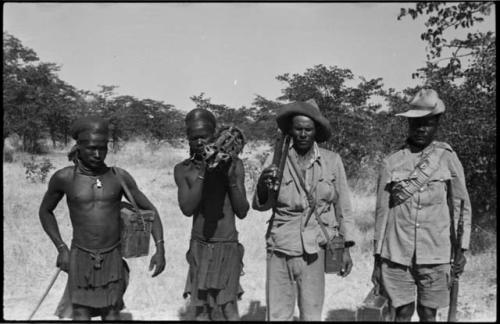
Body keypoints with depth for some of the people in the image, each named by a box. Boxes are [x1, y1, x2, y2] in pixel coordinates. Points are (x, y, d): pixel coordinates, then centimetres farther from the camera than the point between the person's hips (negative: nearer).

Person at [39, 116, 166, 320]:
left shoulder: (119, 177, -4)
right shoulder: (64, 178, -5)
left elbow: (149, 209, 3)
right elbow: (45, 211, 11)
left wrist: (160, 248, -6)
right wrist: (61, 248, 2)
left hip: (113, 258, 1)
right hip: (81, 258, -1)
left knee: (112, 316, 7)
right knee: (81, 316, -4)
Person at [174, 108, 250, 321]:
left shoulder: (233, 165, -5)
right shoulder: (183, 170, -1)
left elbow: (242, 212, -6)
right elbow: (187, 209, -13)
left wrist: (231, 179, -20)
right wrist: (202, 174, -22)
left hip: (227, 248, -2)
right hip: (199, 248, 2)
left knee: (225, 307, -8)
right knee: (200, 309, 5)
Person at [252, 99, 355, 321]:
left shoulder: (332, 161, 0)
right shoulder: (276, 160, 0)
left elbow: (343, 206, 7)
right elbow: (260, 205, -3)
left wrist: (346, 248, 5)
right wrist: (263, 186, -24)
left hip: (314, 250, 0)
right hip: (279, 248, 1)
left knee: (311, 315, 4)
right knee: (277, 315, 7)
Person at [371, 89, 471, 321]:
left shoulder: (448, 159, 2)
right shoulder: (392, 162, 1)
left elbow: (462, 207, 7)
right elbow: (382, 211, 5)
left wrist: (462, 248, 2)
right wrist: (377, 258, 5)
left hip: (436, 255, 0)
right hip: (396, 253, 0)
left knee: (428, 313, 9)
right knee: (402, 312, 8)